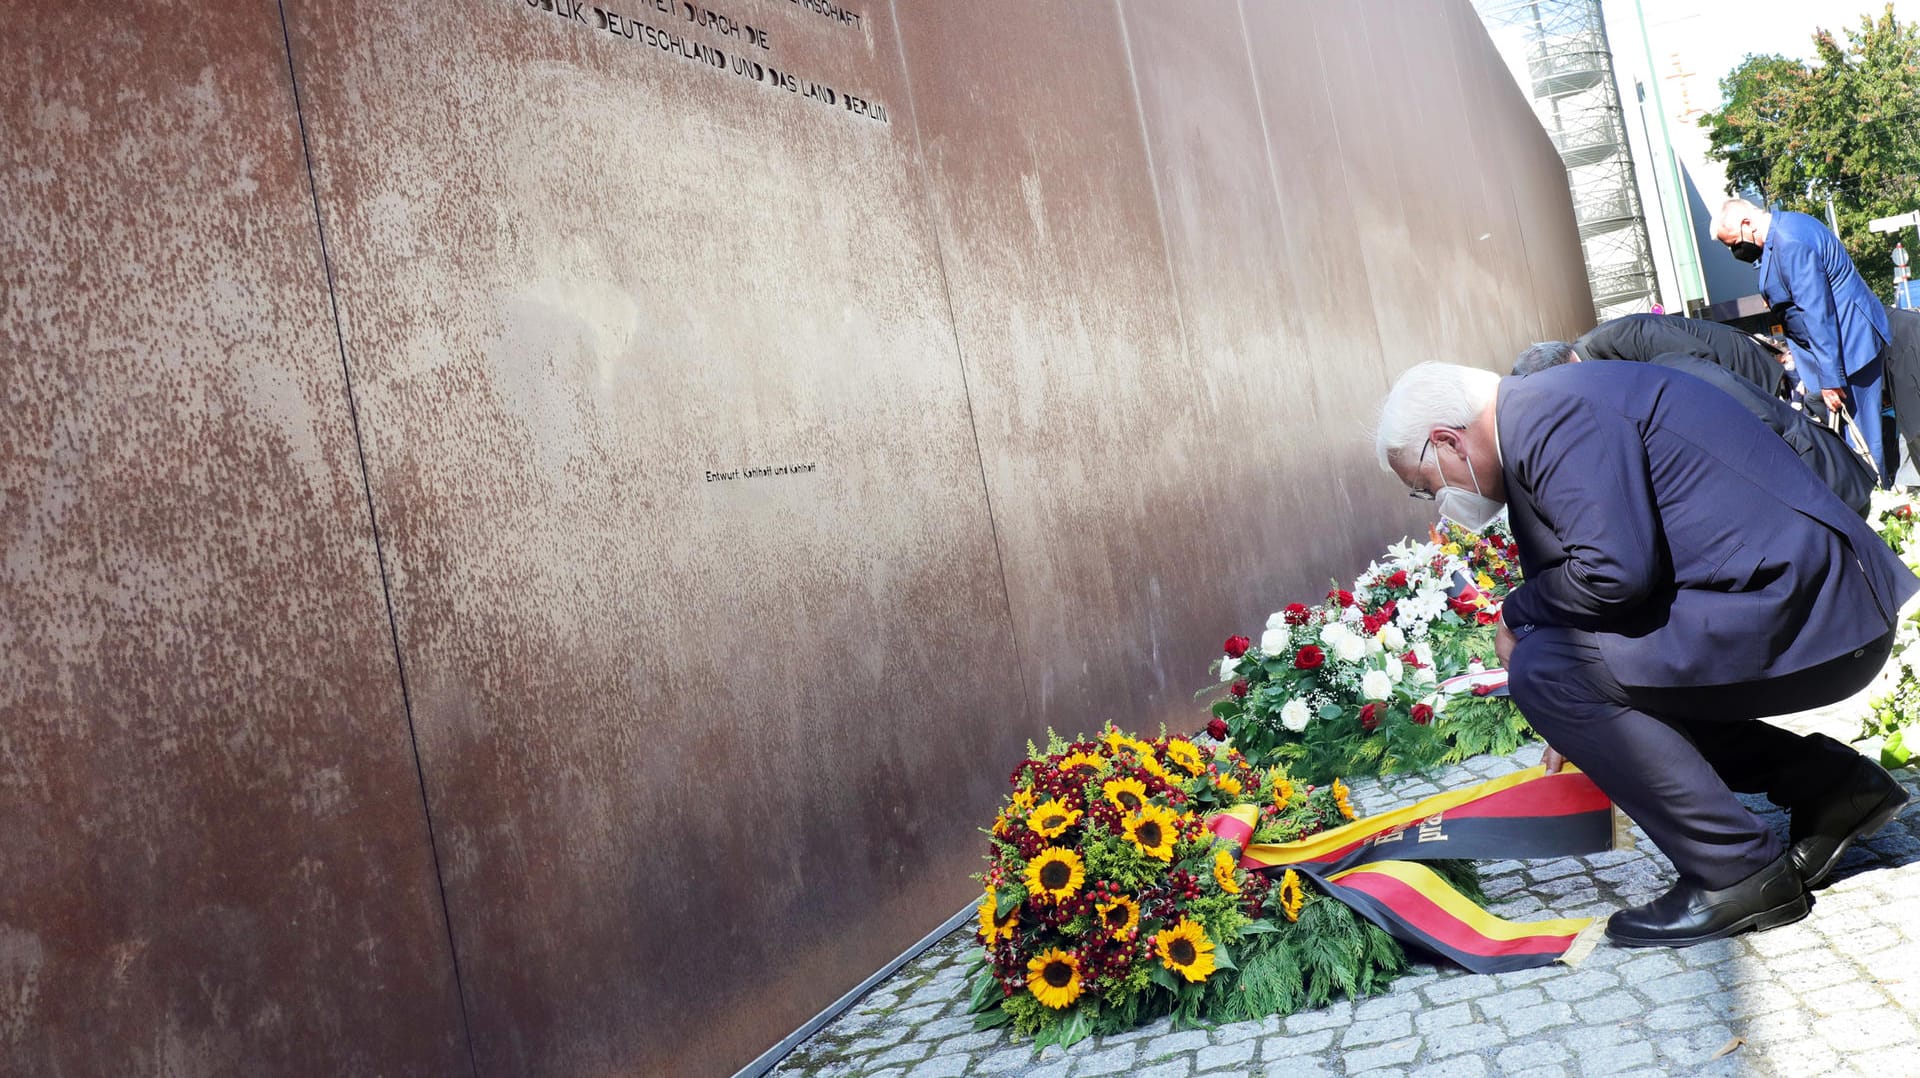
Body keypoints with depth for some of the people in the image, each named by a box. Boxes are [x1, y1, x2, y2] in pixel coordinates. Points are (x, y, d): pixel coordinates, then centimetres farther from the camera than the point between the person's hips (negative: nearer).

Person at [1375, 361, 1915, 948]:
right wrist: (1579, 721, 28)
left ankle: (1737, 874, -5)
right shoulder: (1543, 418, 17)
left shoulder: (1550, 413, -16)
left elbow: (1615, 569, -26)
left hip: (1800, 613, -10)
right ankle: (1832, 784, 18)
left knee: (1543, 670, -15)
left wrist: (1516, 616, -6)